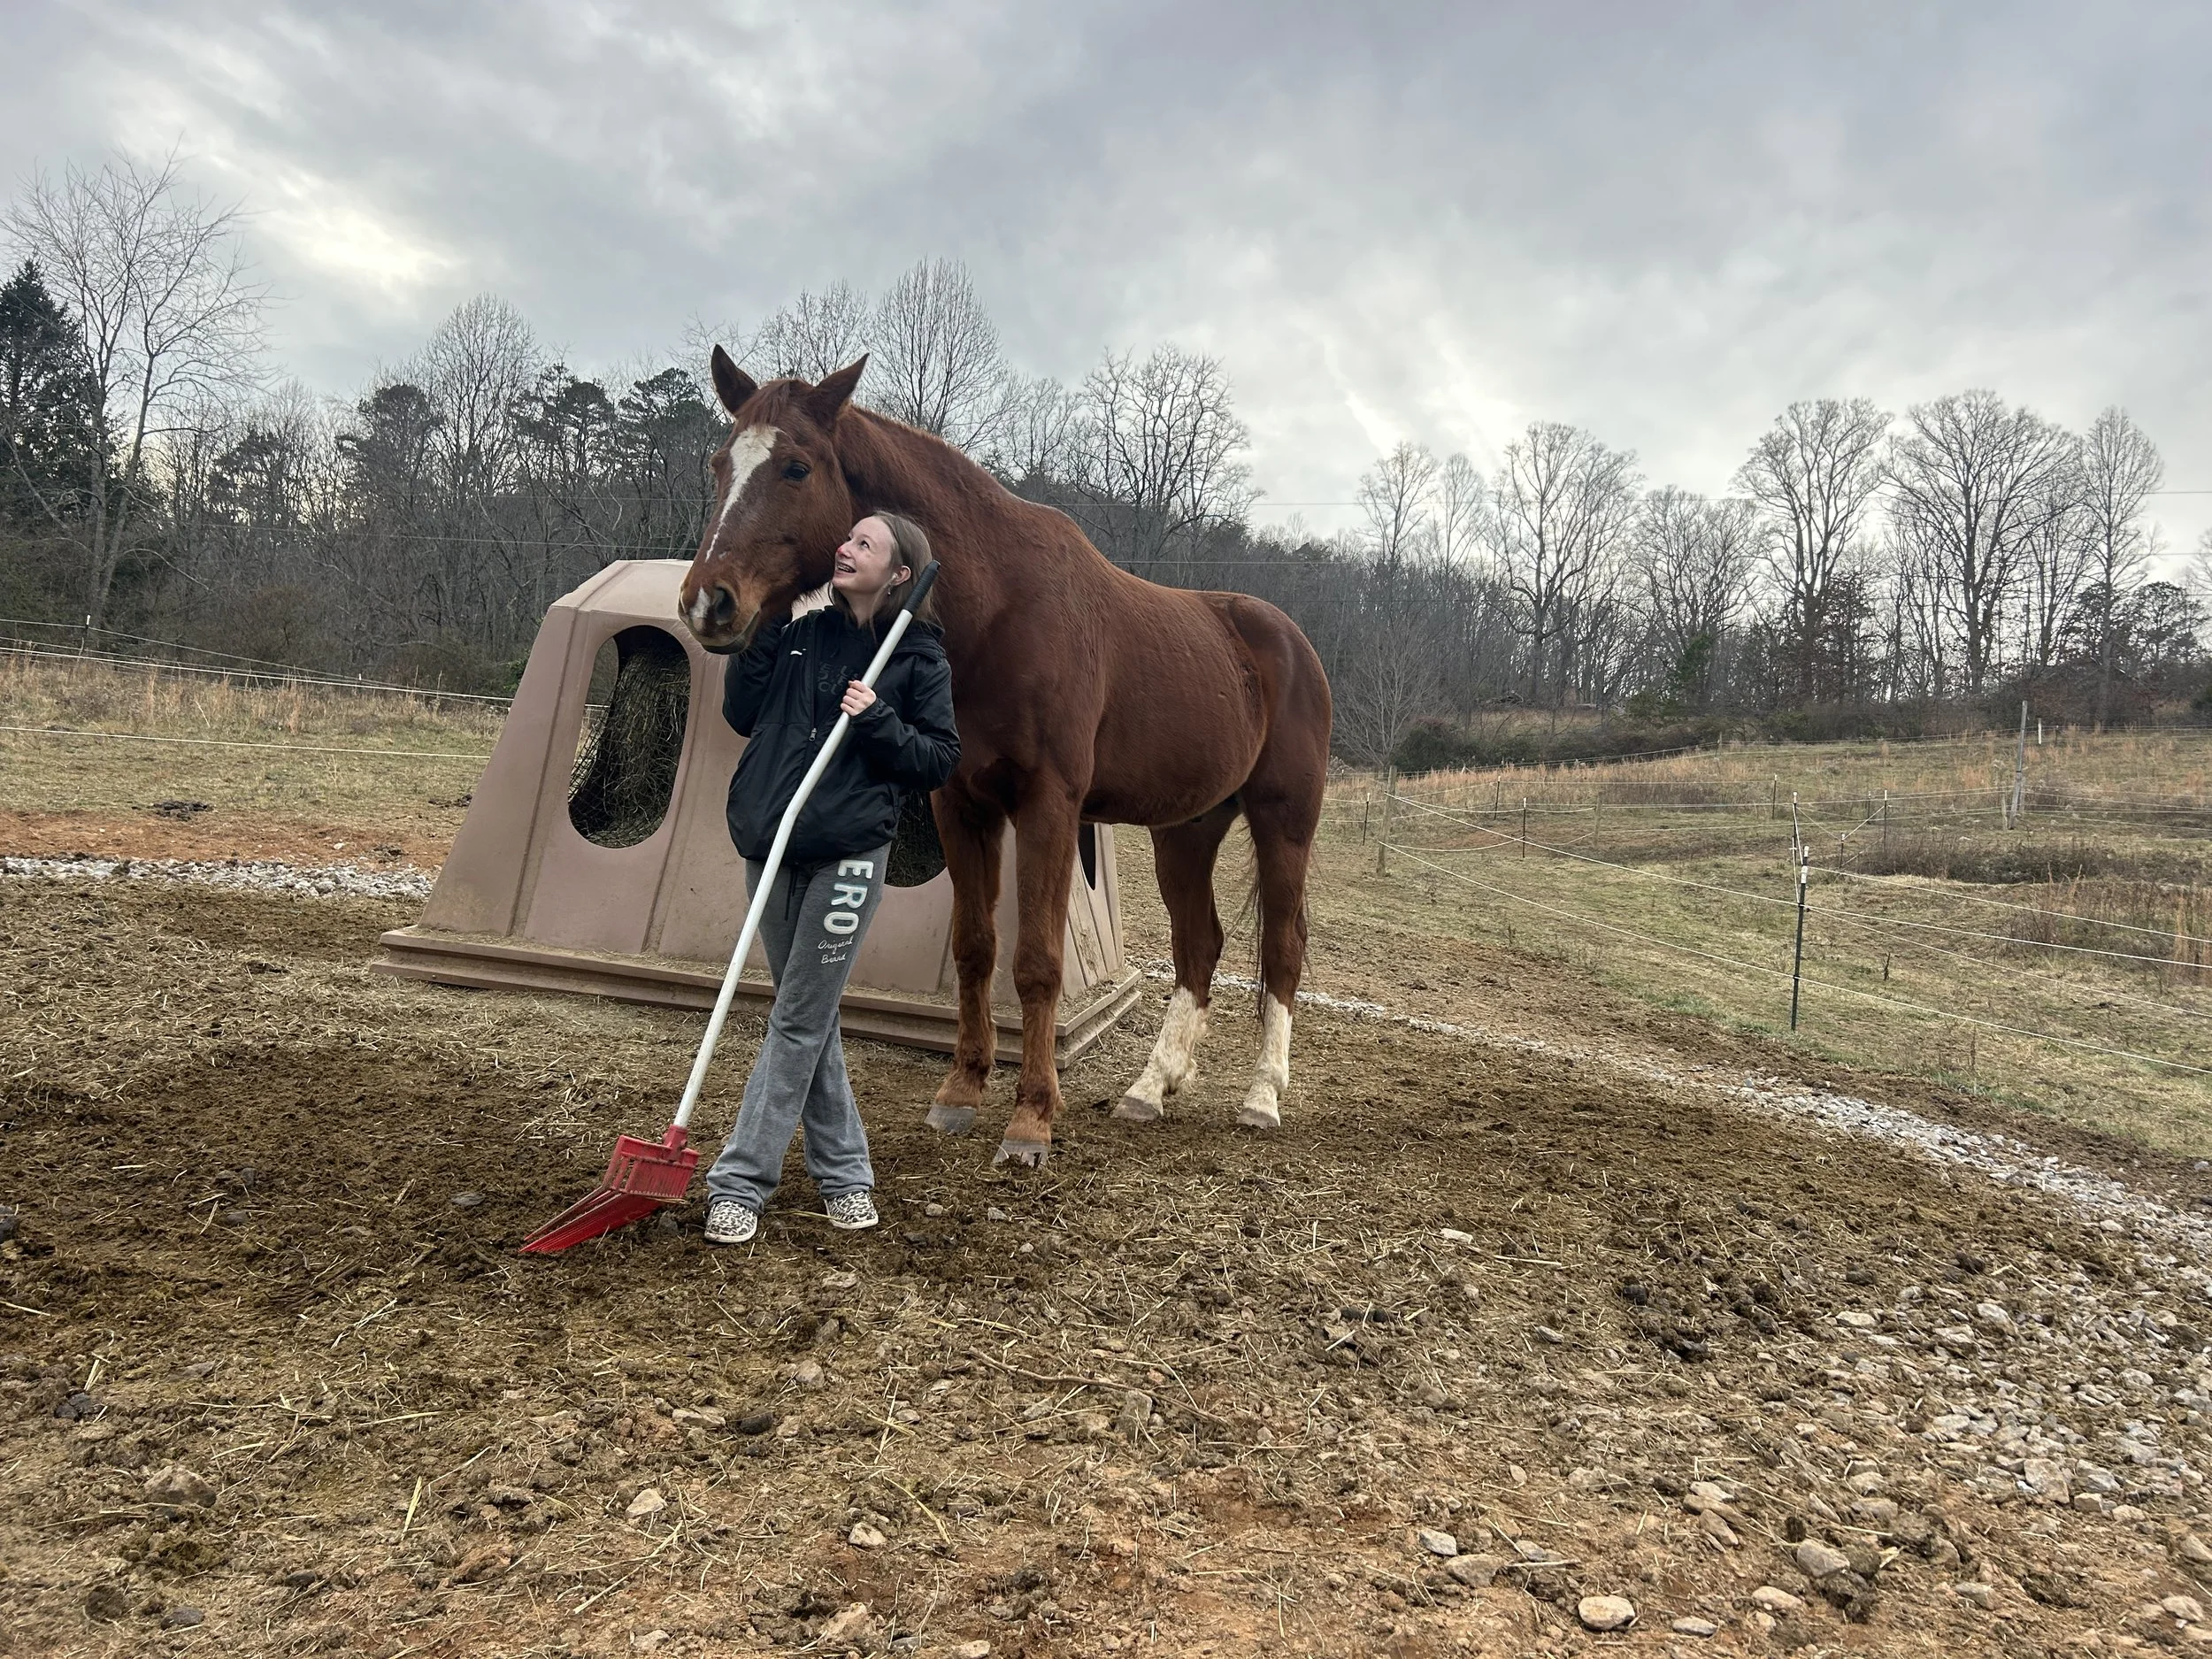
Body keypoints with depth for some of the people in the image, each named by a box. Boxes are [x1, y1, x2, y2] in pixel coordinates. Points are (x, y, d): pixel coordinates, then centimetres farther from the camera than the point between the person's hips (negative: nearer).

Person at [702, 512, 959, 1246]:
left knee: (798, 1021, -1)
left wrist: (878, 720, -16)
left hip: (846, 855, -5)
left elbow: (940, 759, -1)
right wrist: (764, 630, 1)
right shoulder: (804, 633, 11)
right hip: (771, 849, 5)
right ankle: (843, 1170, 27)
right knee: (812, 1019, 13)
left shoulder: (919, 658, -2)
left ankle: (739, 1182, 7)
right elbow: (741, 715, 10)